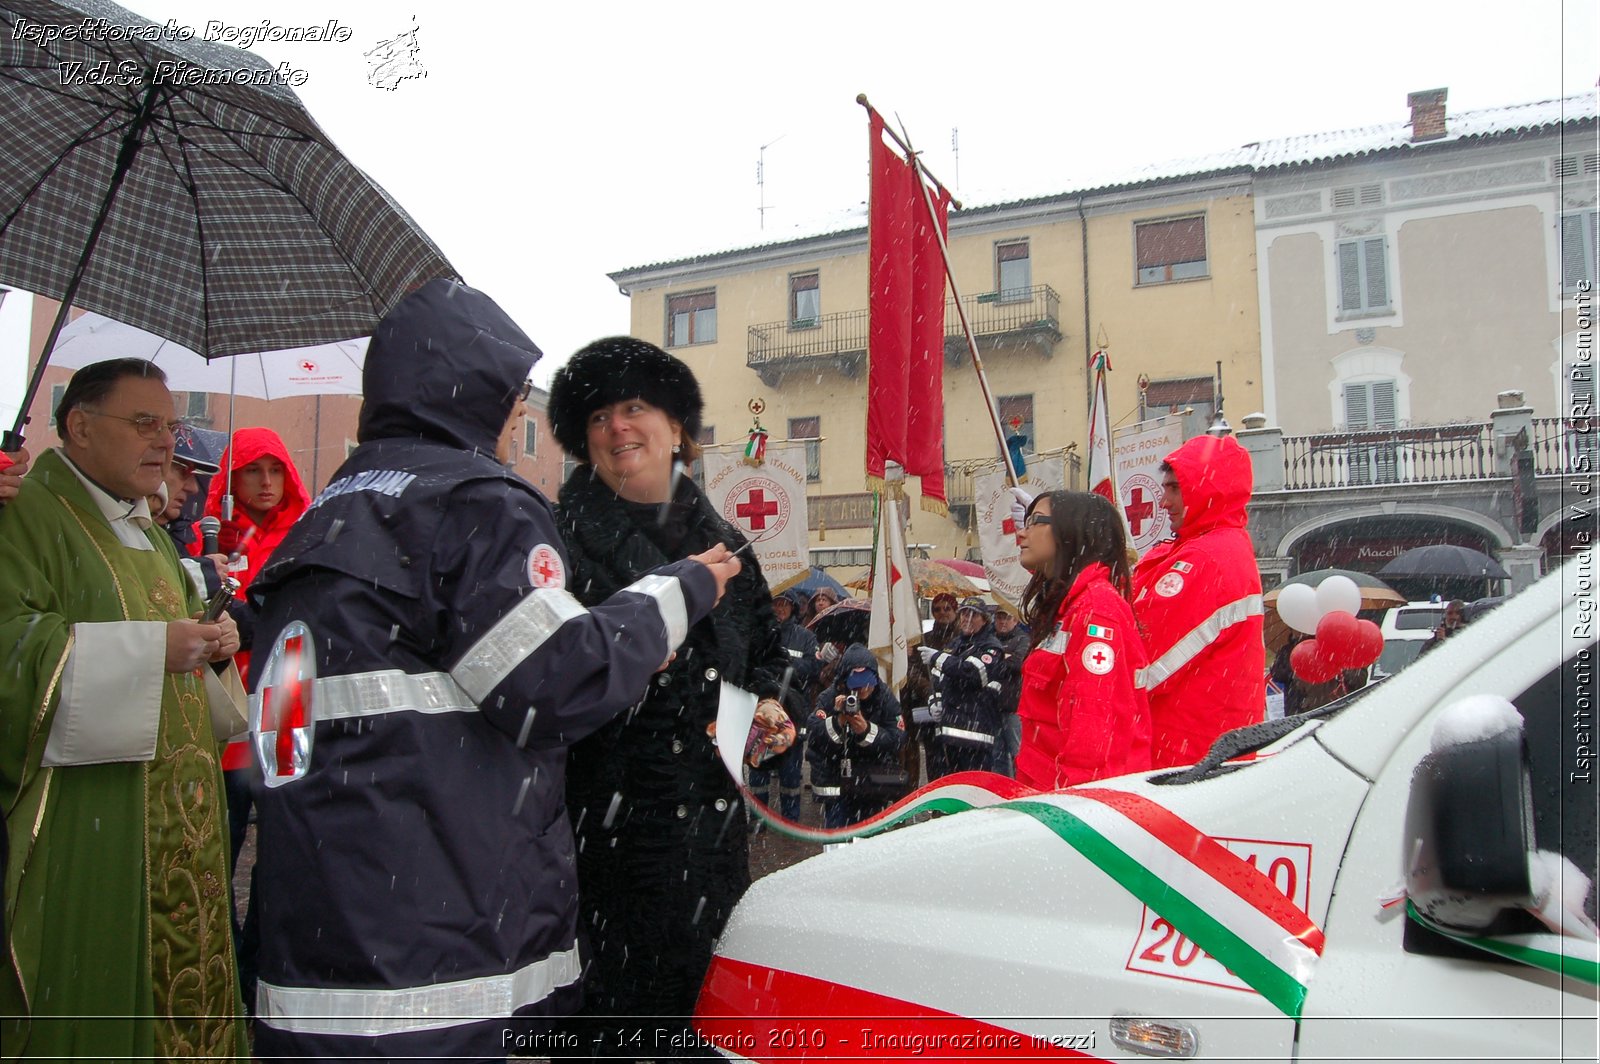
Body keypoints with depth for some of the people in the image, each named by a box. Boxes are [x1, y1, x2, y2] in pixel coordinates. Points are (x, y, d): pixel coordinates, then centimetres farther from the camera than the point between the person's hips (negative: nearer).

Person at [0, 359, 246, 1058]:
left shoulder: (149, 534, 19)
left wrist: (212, 640, 7)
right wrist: (149, 648, -24)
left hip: (177, 812, 8)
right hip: (85, 820, -7)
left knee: (182, 966, 10)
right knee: (93, 993, -3)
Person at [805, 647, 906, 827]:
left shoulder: (885, 697, -5)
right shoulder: (830, 698, -9)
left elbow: (897, 740, -11)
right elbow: (812, 736, -17)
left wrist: (867, 731, -25)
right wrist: (838, 722, -32)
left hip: (875, 785, 1)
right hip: (837, 784, -1)